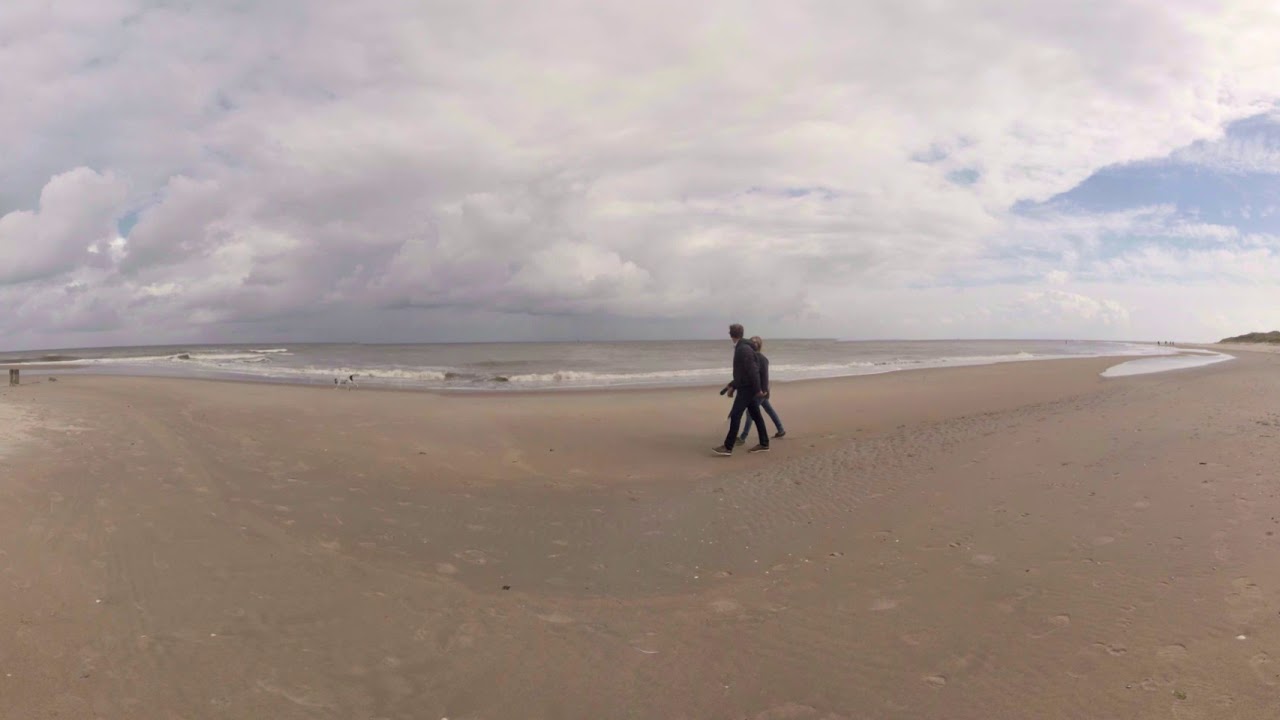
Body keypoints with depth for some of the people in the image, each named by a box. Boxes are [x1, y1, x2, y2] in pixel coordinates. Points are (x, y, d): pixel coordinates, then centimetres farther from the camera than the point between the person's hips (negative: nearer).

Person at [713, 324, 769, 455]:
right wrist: (732, 385, 23)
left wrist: (757, 389, -20)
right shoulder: (741, 348, 12)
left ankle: (728, 447, -9)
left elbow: (752, 370, -22)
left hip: (747, 388, -10)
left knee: (735, 416, -10)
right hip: (746, 387, 10)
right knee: (756, 415, 12)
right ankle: (764, 444, 18)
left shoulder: (743, 349, -19)